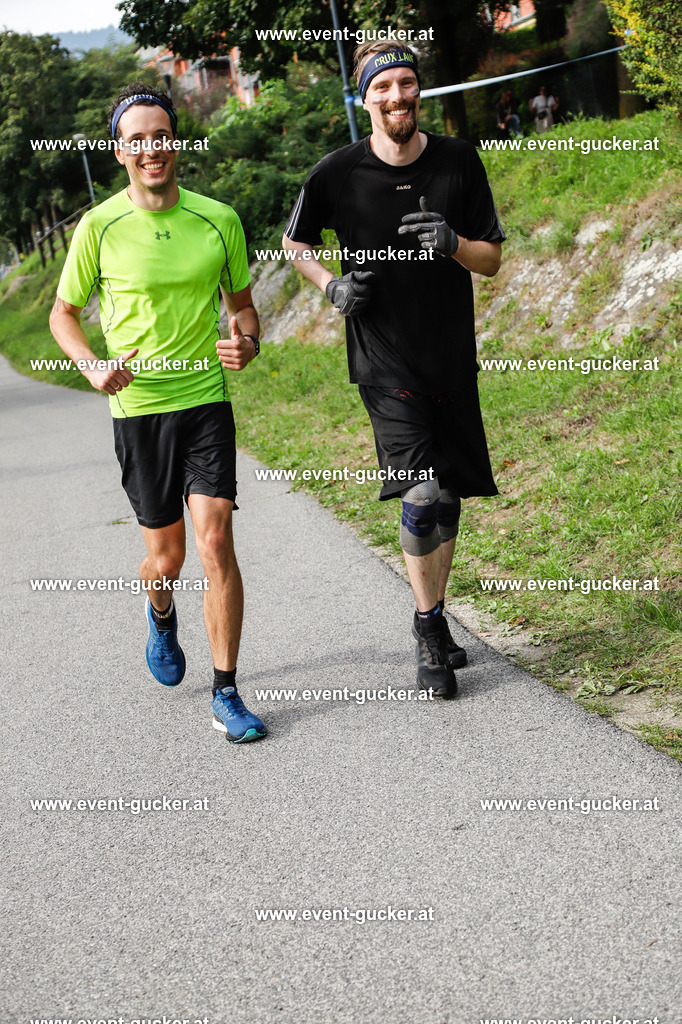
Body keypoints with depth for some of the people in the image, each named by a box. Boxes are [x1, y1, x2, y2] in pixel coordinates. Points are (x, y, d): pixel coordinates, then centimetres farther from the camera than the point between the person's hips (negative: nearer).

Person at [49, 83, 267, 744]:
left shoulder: (218, 219, 1)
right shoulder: (99, 227, -4)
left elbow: (241, 302, 14)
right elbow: (63, 313, 7)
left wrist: (247, 343, -8)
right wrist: (92, 366, -11)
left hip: (207, 400, 0)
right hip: (137, 409, 0)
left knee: (215, 544, -11)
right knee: (166, 557, 8)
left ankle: (226, 695, 0)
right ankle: (161, 616, 46)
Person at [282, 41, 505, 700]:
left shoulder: (459, 161, 1)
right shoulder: (338, 173, -6)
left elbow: (492, 261, 4)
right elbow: (295, 242, 12)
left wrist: (453, 243, -17)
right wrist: (332, 286, -7)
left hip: (452, 360, 3)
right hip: (384, 363, -3)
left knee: (447, 499, 10)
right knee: (420, 497, -15)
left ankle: (434, 622, 28)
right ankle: (429, 630, 1)